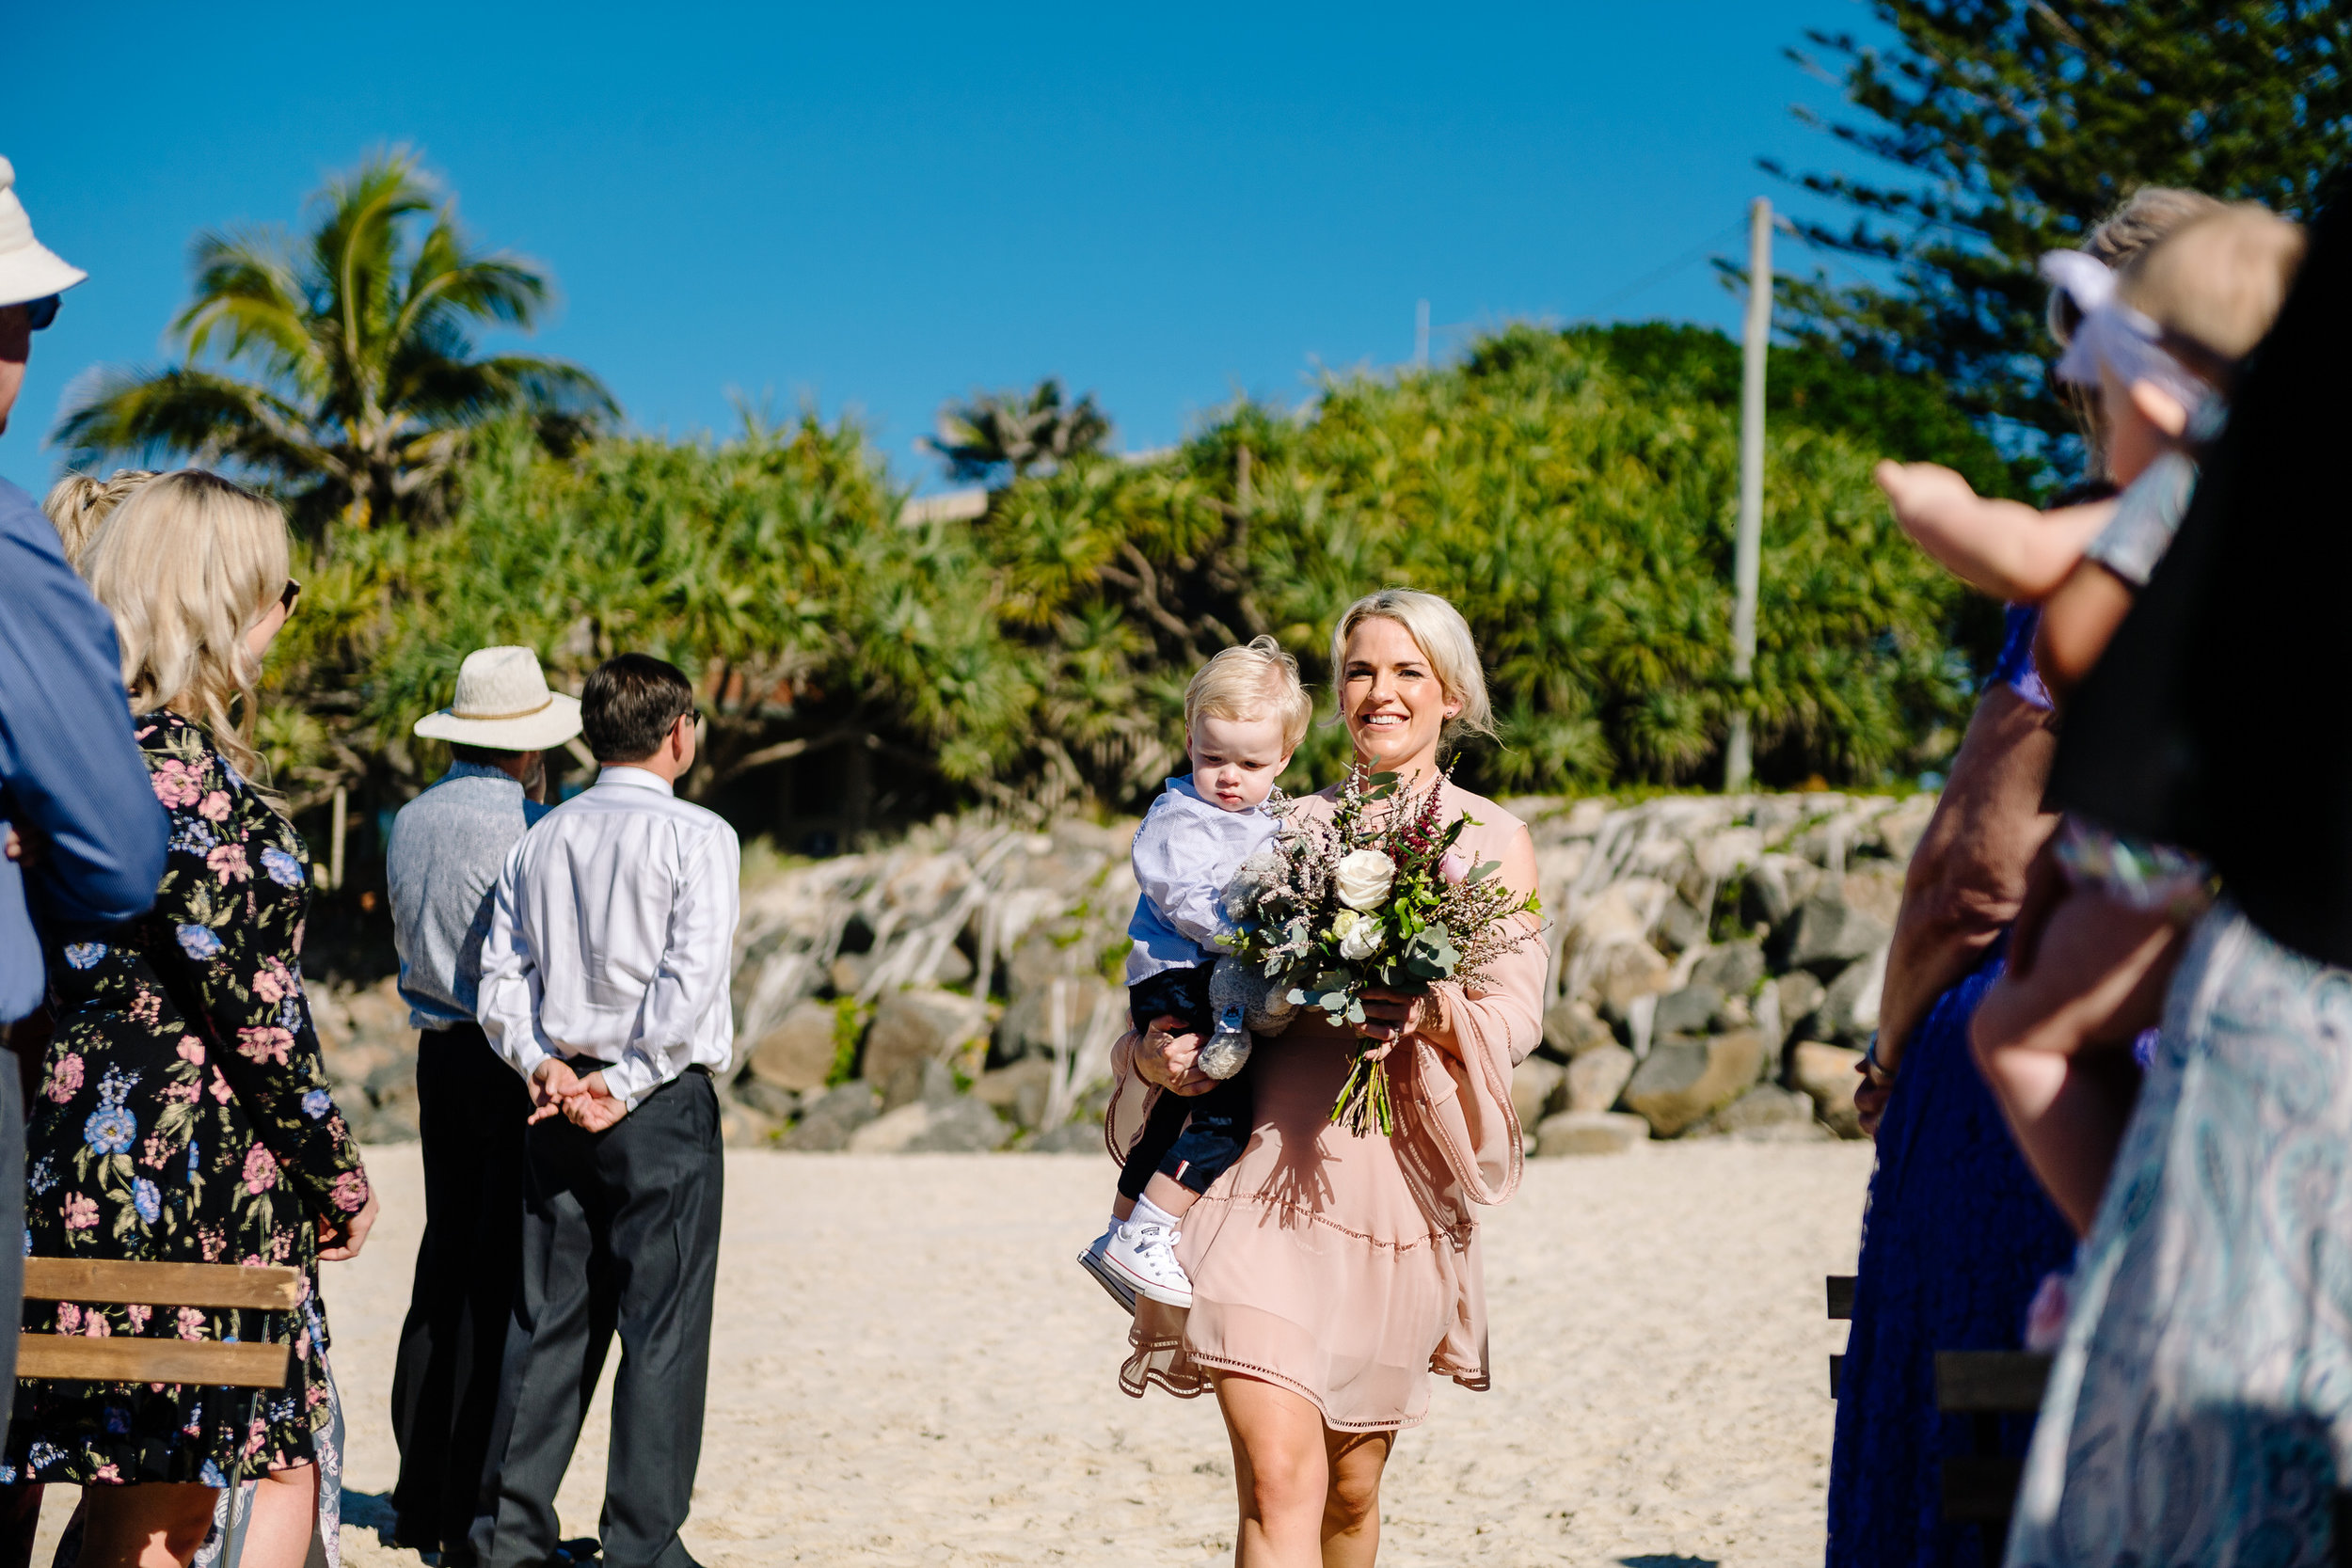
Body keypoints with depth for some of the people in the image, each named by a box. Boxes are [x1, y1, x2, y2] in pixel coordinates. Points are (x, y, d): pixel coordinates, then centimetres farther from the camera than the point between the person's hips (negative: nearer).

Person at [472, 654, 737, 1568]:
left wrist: (544, 1065, -1)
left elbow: (501, 978, 6)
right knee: (662, 1328, -1)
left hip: (561, 1095, 6)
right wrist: (626, 1088, -12)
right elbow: (689, 982, -16)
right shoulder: (697, 837, -6)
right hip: (662, 1106, -5)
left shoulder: (541, 841, 11)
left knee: (549, 1319, 11)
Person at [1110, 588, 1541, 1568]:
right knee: (1276, 1481, -13)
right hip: (1270, 1167, 0)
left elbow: (1516, 1014, 0)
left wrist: (1436, 1015, -23)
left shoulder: (1494, 840, 11)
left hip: (1396, 1180, 0)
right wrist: (1156, 1052, -5)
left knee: (1352, 1489, 12)